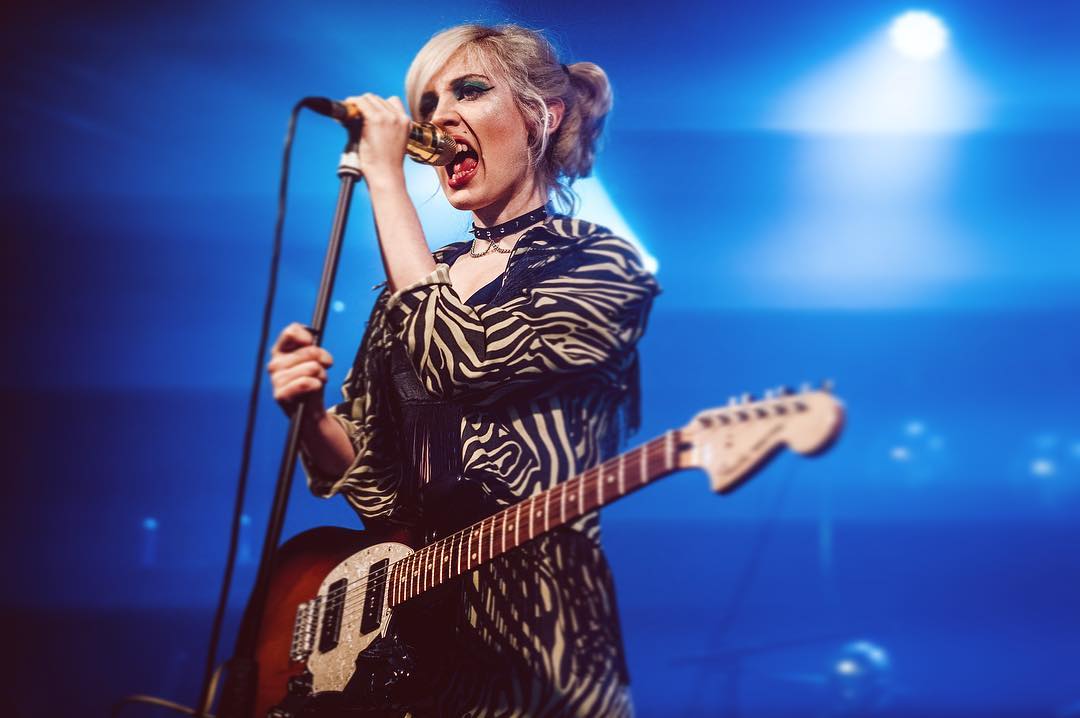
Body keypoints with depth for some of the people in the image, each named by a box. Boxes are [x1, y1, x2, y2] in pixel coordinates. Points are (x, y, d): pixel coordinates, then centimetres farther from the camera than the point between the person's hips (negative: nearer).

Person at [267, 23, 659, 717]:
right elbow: (371, 477, 16)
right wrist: (311, 415, -5)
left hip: (532, 635, -5)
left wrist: (385, 177, -10)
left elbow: (459, 361, -19)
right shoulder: (424, 277, 14)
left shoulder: (601, 267, -1)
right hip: (402, 621, 5)